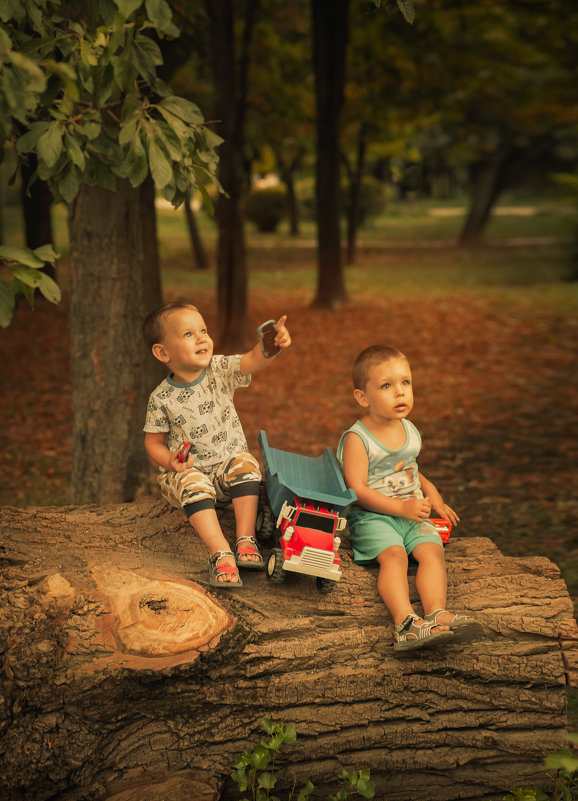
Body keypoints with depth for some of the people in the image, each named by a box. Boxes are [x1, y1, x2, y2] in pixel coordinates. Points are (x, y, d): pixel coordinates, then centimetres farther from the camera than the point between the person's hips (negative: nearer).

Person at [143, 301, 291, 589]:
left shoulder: (220, 370, -8)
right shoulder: (162, 398, -10)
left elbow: (254, 360, -25)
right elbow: (154, 442, -1)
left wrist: (273, 344, -47)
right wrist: (170, 461, -22)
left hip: (229, 460, 2)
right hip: (187, 470, -2)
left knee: (246, 465, -27)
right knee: (194, 485, -32)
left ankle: (246, 539, -25)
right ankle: (221, 553, -37)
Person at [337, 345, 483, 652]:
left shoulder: (410, 431, 14)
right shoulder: (357, 439, -9)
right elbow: (357, 491, -15)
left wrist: (431, 492, 12)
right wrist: (402, 507, -20)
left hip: (413, 513, 6)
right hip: (372, 516, -5)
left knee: (432, 550, -22)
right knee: (393, 555, -31)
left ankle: (436, 614, -36)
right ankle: (405, 621, -42)